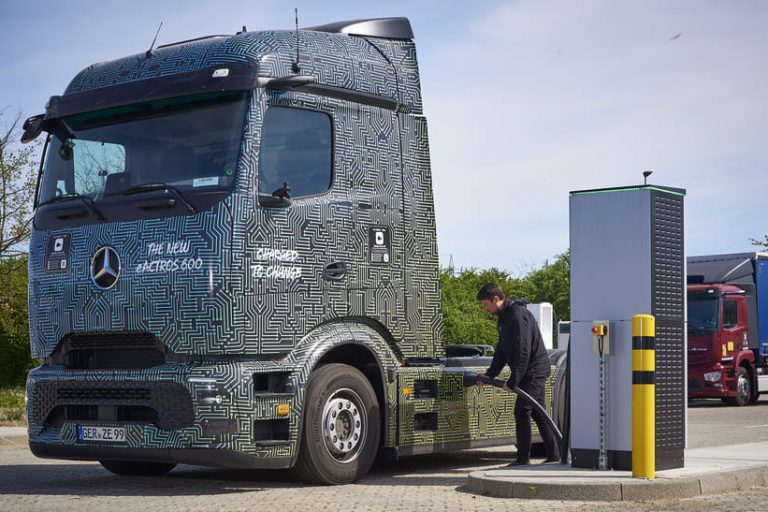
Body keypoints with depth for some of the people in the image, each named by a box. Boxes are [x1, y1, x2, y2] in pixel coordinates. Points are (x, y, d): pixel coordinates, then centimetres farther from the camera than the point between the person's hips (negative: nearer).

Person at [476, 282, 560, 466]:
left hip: (534, 370, -10)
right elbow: (501, 350, 19)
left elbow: (523, 352, -24)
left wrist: (513, 381, -22)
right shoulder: (504, 317, 13)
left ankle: (523, 459, -5)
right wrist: (489, 375, 12)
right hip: (532, 372, 10)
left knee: (522, 412, -9)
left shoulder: (518, 315, -20)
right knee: (538, 413, 12)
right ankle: (554, 455, 16)